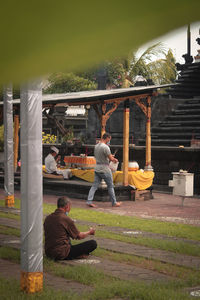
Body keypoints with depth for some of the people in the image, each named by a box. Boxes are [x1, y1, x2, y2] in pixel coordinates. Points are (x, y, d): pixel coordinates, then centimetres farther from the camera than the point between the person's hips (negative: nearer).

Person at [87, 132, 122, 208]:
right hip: (105, 170, -7)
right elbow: (111, 159, -15)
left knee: (94, 186, 6)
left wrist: (111, 157, 20)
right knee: (110, 186, 6)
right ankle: (114, 203, 14)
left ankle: (89, 201, -3)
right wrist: (115, 160, 7)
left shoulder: (96, 146, 8)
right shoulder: (105, 147, -18)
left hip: (97, 169, 7)